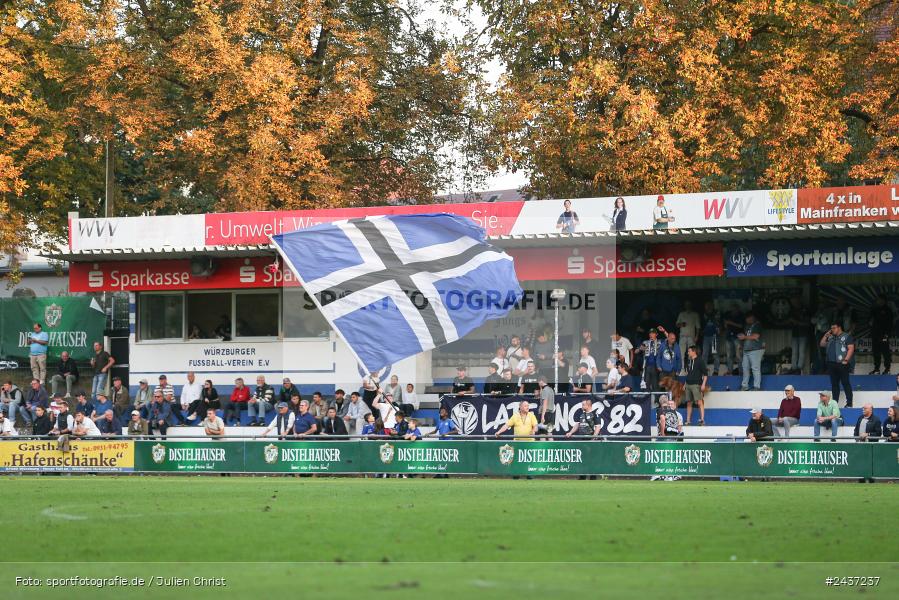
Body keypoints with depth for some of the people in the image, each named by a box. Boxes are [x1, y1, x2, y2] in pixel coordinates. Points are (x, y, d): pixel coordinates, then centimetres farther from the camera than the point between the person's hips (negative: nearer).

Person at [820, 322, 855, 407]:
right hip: (832, 364, 7)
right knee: (834, 384, 8)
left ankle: (849, 403, -8)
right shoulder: (831, 337, 20)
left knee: (845, 383, -8)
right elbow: (822, 344, 23)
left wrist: (846, 360, -16)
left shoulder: (847, 336, 0)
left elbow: (851, 348, -8)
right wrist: (826, 336, 10)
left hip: (842, 364, -7)